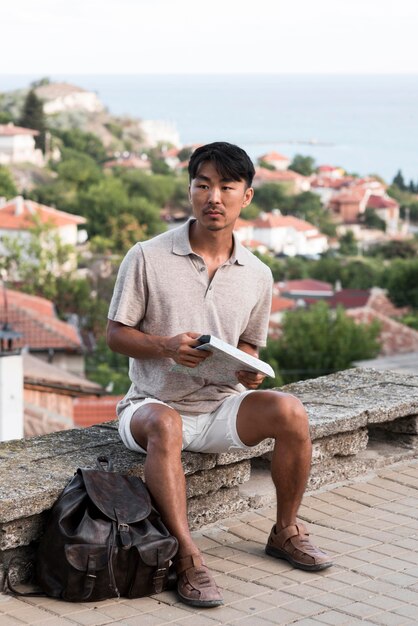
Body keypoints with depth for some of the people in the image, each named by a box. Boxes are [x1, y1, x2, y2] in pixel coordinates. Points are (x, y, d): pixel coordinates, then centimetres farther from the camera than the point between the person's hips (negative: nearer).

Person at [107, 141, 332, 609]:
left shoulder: (257, 276, 4)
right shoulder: (147, 257, -7)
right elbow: (116, 334, -3)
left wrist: (249, 370, -10)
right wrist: (166, 346, -23)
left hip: (220, 406, 4)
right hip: (153, 404, -3)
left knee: (289, 412, -22)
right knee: (165, 426, -38)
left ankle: (286, 532, -1)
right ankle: (187, 557, -33)